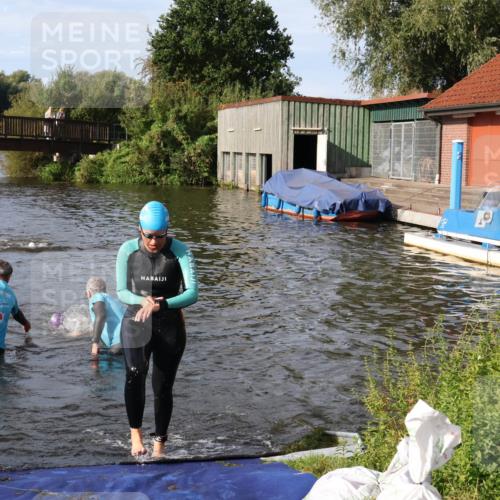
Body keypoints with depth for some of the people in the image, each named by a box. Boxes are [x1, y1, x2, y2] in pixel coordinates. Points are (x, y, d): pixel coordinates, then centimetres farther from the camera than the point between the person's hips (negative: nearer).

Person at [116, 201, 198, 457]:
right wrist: (143, 301, -21)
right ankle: (135, 431, -5)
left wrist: (160, 305, -34)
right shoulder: (128, 250, -6)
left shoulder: (180, 251, -11)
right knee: (134, 373, -26)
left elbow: (192, 293, -19)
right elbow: (122, 291, 1)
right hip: (136, 323, 0)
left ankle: (159, 445, 24)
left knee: (163, 387, 5)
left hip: (170, 326, 0)